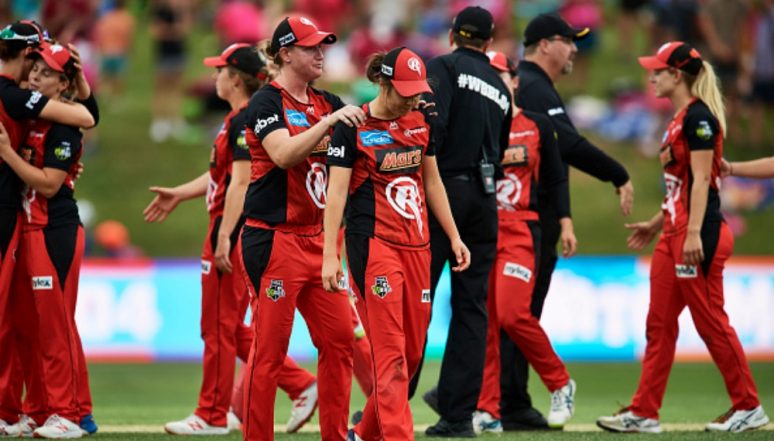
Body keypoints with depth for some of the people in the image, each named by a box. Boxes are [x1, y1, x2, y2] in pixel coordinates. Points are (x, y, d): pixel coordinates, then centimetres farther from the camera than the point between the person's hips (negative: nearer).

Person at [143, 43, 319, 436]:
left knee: (219, 326, -2)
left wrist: (224, 237, -24)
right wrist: (178, 195, 29)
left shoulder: (245, 121, -15)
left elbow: (240, 182, -21)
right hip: (227, 230, 10)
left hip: (235, 231, -10)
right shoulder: (238, 119, 16)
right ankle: (300, 384, 13)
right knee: (229, 328, 14)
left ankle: (213, 416, 6)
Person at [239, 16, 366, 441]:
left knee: (339, 338, 5)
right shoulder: (267, 102, -7)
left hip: (318, 238, 7)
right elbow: (283, 154, -22)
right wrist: (328, 122, -28)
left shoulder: (327, 103, 14)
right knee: (269, 347, -5)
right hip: (275, 240, -7)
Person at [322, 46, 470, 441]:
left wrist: (454, 237, 19)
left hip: (416, 245, 7)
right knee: (391, 353, -11)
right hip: (373, 245, -7)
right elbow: (336, 191, -10)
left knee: (413, 351, 8)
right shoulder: (353, 127, -8)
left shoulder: (419, 122, 11)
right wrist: (329, 256, -16)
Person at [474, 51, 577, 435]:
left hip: (520, 230, -2)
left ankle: (560, 384, 4)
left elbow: (555, 177, 10)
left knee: (512, 315, -16)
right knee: (483, 321, -1)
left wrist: (566, 223, 3)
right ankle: (487, 410, 3)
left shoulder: (537, 125, 7)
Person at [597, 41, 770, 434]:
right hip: (674, 233, 10)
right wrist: (656, 225, 25)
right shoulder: (680, 119, 16)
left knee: (710, 321, -4)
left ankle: (748, 406, 6)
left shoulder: (698, 117, -13)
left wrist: (693, 234, -24)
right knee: (659, 324, 8)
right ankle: (644, 412, 8)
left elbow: (700, 180, -19)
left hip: (700, 235, -10)